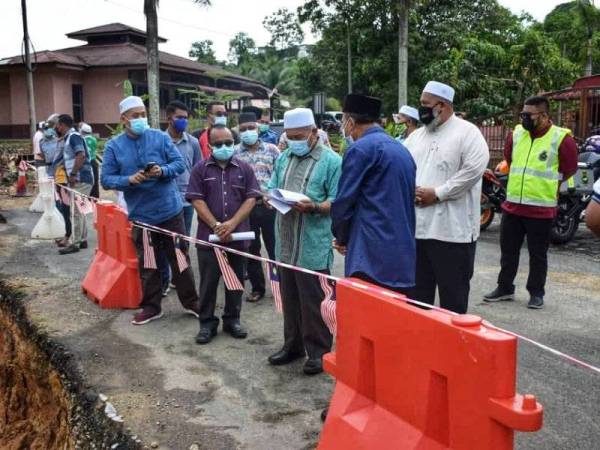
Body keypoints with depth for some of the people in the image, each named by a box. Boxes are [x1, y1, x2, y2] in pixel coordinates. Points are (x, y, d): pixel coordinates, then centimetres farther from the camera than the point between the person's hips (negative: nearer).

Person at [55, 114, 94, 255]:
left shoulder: (74, 136, -11)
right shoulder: (69, 138, 19)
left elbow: (81, 156, -23)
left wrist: (73, 174, -22)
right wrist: (71, 175, 15)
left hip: (80, 180, -10)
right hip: (77, 180, 10)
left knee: (76, 212, -8)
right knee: (79, 211, 14)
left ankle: (75, 243, -4)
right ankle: (82, 240, 20)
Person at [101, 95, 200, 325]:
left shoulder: (161, 137, -2)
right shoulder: (114, 146, -2)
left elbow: (180, 163, -3)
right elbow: (106, 179, -3)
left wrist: (162, 171, -23)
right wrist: (129, 180, -22)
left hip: (170, 210, 0)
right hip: (140, 215, 1)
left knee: (180, 258, 10)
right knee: (146, 263, 11)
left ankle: (190, 302, 23)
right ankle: (151, 306, 25)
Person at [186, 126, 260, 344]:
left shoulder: (244, 168, 5)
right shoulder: (200, 169, 1)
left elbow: (251, 199, -1)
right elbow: (197, 200, -4)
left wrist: (232, 223, -14)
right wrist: (216, 225, -14)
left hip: (237, 235, 2)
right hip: (209, 235, -1)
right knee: (208, 281, 5)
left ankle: (232, 319, 24)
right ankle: (207, 322, 16)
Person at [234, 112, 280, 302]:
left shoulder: (272, 149, 3)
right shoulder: (234, 153, 4)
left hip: (270, 206, -1)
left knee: (275, 247, 6)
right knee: (251, 250, 10)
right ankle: (257, 287, 24)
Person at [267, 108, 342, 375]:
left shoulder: (331, 161, -7)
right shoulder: (283, 159, 13)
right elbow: (272, 188, 18)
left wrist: (313, 207, -27)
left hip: (314, 246, -6)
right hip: (285, 243, 7)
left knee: (314, 301, 3)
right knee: (289, 298, 17)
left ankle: (318, 351, 17)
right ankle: (293, 345, 32)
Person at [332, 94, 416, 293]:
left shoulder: (360, 149, -8)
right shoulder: (402, 150, 17)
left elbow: (344, 202, -9)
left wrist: (341, 238, 9)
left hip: (371, 254, -8)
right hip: (404, 255, 8)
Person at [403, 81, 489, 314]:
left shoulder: (467, 132, -5)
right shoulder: (416, 136, 15)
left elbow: (473, 169, -16)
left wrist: (437, 193, -16)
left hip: (452, 229, -6)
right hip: (416, 227, 6)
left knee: (453, 291, 5)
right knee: (417, 290, 15)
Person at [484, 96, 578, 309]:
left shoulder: (561, 138, -11)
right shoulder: (516, 133, 4)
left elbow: (569, 170, -1)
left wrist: (545, 185, 8)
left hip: (541, 209, -4)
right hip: (512, 205, 5)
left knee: (537, 254, 8)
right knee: (508, 250, 13)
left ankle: (536, 293, 21)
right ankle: (505, 288, 26)